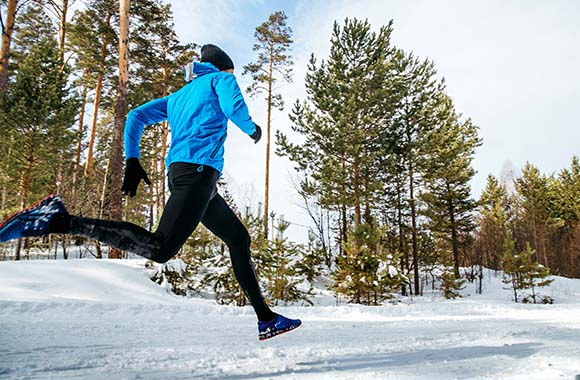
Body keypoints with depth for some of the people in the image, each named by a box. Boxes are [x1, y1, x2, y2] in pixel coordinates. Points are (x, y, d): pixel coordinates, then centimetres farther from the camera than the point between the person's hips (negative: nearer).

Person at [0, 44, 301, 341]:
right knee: (159, 249, -21)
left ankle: (265, 318, 15)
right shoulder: (221, 78, 14)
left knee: (239, 239, 13)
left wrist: (132, 161, 15)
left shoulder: (178, 95, 32)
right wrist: (252, 129, 12)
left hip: (178, 172, 9)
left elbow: (136, 116, 23)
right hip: (198, 169, -9)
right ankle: (60, 220, -21)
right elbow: (233, 106, -8)